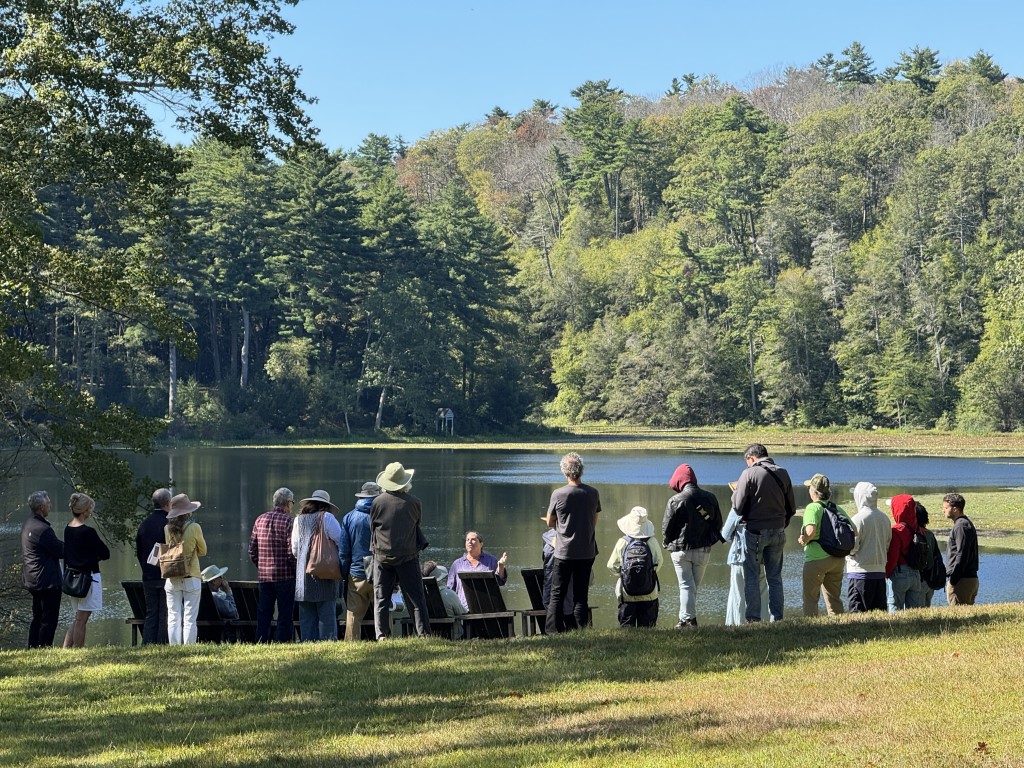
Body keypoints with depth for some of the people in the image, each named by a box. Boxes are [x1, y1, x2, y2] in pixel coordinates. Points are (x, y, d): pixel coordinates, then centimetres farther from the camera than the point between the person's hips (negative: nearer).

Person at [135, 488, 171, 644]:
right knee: (165, 615, -2)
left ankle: (147, 647, 5)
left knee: (151, 615, 10)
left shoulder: (143, 524, 7)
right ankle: (162, 647, -5)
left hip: (148, 578, 5)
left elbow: (138, 552, 12)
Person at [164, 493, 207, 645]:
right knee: (190, 619, 0)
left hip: (172, 579, 3)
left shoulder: (167, 528, -1)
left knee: (173, 618, 6)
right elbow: (203, 551, 4)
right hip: (191, 578, -3)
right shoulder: (194, 527, -9)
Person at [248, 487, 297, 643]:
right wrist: (296, 571, -3)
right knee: (285, 614, 1)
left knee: (263, 614, 10)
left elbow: (252, 550, 8)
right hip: (285, 575, -5)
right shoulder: (288, 521, -10)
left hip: (264, 575, 5)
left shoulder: (260, 520, 7)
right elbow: (292, 552, -15)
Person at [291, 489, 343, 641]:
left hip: (303, 574, 4)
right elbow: (340, 541, -3)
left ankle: (308, 641, 3)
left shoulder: (298, 520, 10)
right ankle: (328, 639, -8)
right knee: (327, 612, -4)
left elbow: (294, 549, 14)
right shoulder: (326, 518, -3)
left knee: (306, 614, 6)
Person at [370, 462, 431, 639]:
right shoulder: (414, 503, -6)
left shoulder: (377, 502, -5)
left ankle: (382, 634, -1)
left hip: (382, 556, 1)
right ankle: (424, 633, 2)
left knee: (381, 598, 6)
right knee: (417, 597, 5)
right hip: (408, 556, -1)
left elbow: (372, 527, 6)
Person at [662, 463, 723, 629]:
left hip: (681, 549, -4)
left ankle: (688, 619, -2)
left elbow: (666, 528, -7)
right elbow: (718, 524, 9)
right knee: (695, 585, 12)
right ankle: (686, 617, 17)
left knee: (686, 586, 2)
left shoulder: (676, 500, -12)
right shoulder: (710, 498, 2)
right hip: (703, 550, 4)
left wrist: (669, 544, 10)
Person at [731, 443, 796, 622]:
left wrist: (735, 493, 8)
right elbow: (791, 508, 8)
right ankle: (777, 619, 11)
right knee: (775, 577, 11)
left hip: (754, 532, -5)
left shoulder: (749, 473, -11)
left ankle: (754, 619, -1)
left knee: (751, 577, 2)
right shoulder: (783, 474, 5)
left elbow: (738, 506, -12)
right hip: (778, 532, 5)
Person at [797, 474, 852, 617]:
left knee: (810, 598, 3)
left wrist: (803, 539, -8)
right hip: (838, 559, 6)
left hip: (816, 558, -6)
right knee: (834, 598, 14)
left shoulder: (813, 508, -11)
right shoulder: (837, 508, 8)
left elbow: (811, 531, -27)